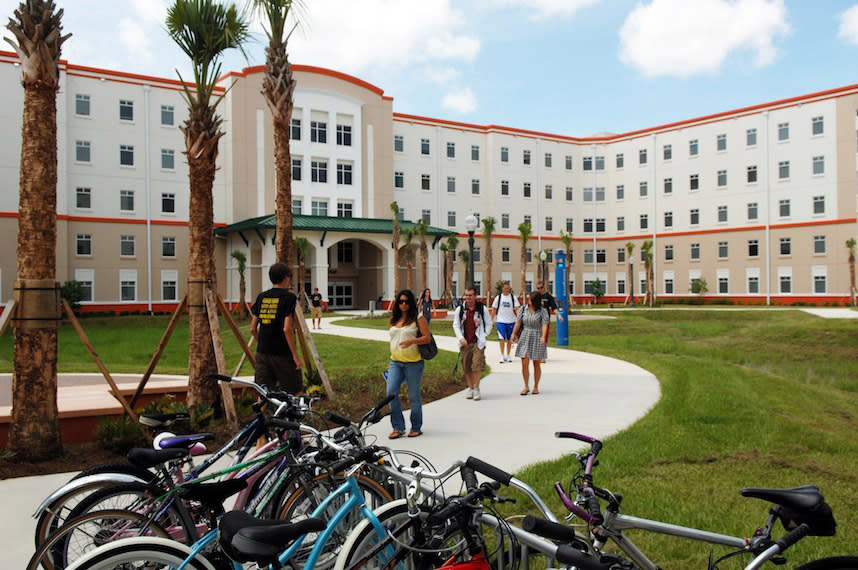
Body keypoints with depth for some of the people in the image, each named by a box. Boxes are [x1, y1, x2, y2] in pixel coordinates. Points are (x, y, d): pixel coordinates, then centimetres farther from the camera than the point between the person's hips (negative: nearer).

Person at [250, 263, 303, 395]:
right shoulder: (289, 297, -9)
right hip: (282, 354, -5)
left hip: (262, 353, 5)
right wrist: (295, 355, -12)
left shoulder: (261, 297, 8)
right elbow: (287, 329, -17)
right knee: (296, 393, 7)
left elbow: (253, 328, 10)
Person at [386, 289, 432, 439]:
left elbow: (427, 338, -8)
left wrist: (412, 340, -23)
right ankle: (398, 427, 4)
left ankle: (416, 428, 17)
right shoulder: (394, 320, 15)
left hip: (413, 363, -5)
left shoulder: (418, 318, -2)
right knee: (391, 393, -6)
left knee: (414, 396, 3)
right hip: (395, 362, 5)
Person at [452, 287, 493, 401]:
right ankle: (470, 387, 20)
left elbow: (489, 324, 9)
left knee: (477, 365, -11)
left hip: (478, 342, -2)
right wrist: (460, 338, -7)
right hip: (465, 342, 2)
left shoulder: (482, 309, 1)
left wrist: (483, 336, -2)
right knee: (466, 366, 6)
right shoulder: (460, 309, 5)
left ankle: (476, 388, -2)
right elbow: (456, 325, 6)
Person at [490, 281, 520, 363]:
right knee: (502, 338, -8)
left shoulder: (513, 297, 3)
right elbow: (494, 309, 8)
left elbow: (516, 309, -2)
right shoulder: (498, 298, 4)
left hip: (511, 321, 1)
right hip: (501, 321, -1)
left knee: (509, 339, 10)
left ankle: (508, 355, 22)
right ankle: (502, 356, -3)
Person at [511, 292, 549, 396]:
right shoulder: (524, 309, 5)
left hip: (537, 339, -2)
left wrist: (543, 337, -31)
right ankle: (526, 387, 8)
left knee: (537, 364, 7)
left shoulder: (542, 311, -6)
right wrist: (513, 334, -2)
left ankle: (536, 387, 21)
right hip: (525, 338, 2)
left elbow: (544, 324, -17)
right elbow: (518, 323, 5)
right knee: (524, 363, -5)